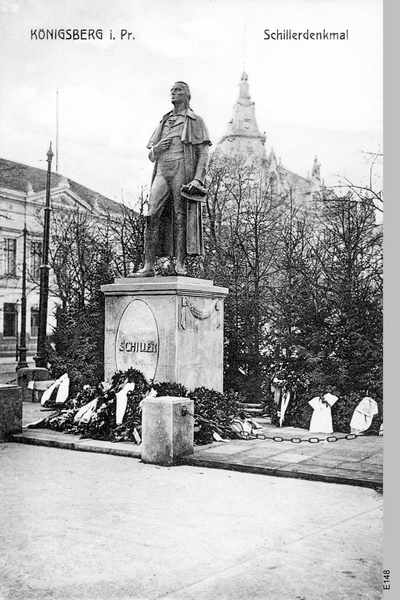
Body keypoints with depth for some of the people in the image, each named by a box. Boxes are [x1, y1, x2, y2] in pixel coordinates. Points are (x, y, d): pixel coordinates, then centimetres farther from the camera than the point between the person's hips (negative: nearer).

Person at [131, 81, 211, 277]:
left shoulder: (195, 121, 11)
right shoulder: (163, 122, 25)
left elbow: (203, 153, 1)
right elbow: (151, 156, 25)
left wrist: (198, 179, -14)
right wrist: (156, 149, 0)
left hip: (183, 172, -4)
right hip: (162, 172, 4)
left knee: (181, 217, -7)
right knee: (152, 216, -9)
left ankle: (180, 265, -4)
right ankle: (148, 266, -12)